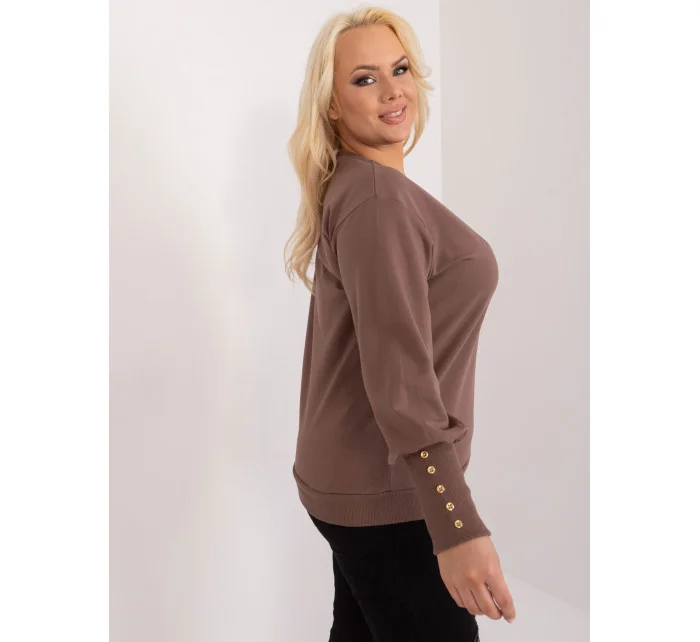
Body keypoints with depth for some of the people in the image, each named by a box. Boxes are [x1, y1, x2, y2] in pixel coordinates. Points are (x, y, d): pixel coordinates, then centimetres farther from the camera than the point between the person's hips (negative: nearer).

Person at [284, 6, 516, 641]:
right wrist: (456, 525, -30)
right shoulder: (379, 199, -19)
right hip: (388, 497, -9)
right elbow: (398, 373, -27)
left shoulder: (349, 190, 11)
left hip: (350, 480, 9)